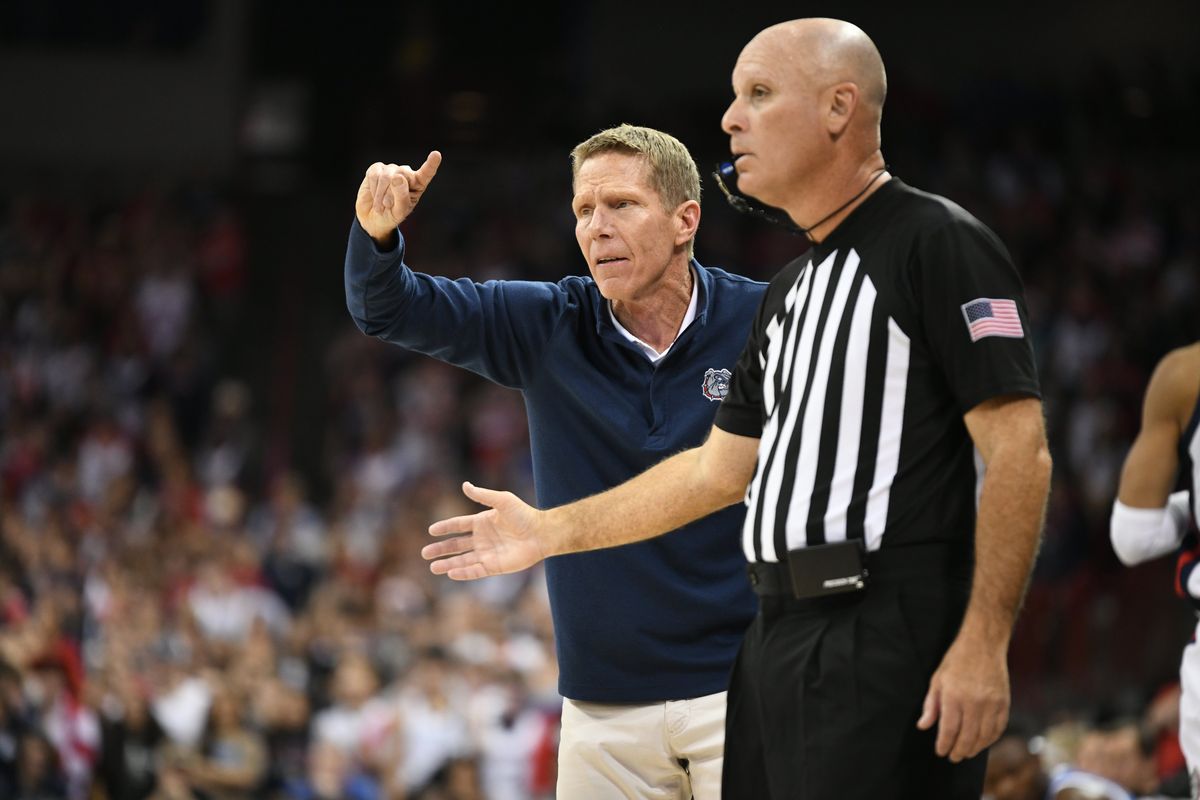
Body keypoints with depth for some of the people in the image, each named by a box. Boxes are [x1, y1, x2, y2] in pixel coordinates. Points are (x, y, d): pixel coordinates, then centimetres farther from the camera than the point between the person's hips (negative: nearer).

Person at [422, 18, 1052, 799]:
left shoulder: (939, 244, -7)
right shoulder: (793, 288, 21)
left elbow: (1019, 451, -14)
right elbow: (720, 468, 27)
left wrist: (983, 646, -21)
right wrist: (548, 531, 26)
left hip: (886, 640, -9)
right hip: (779, 639, 9)